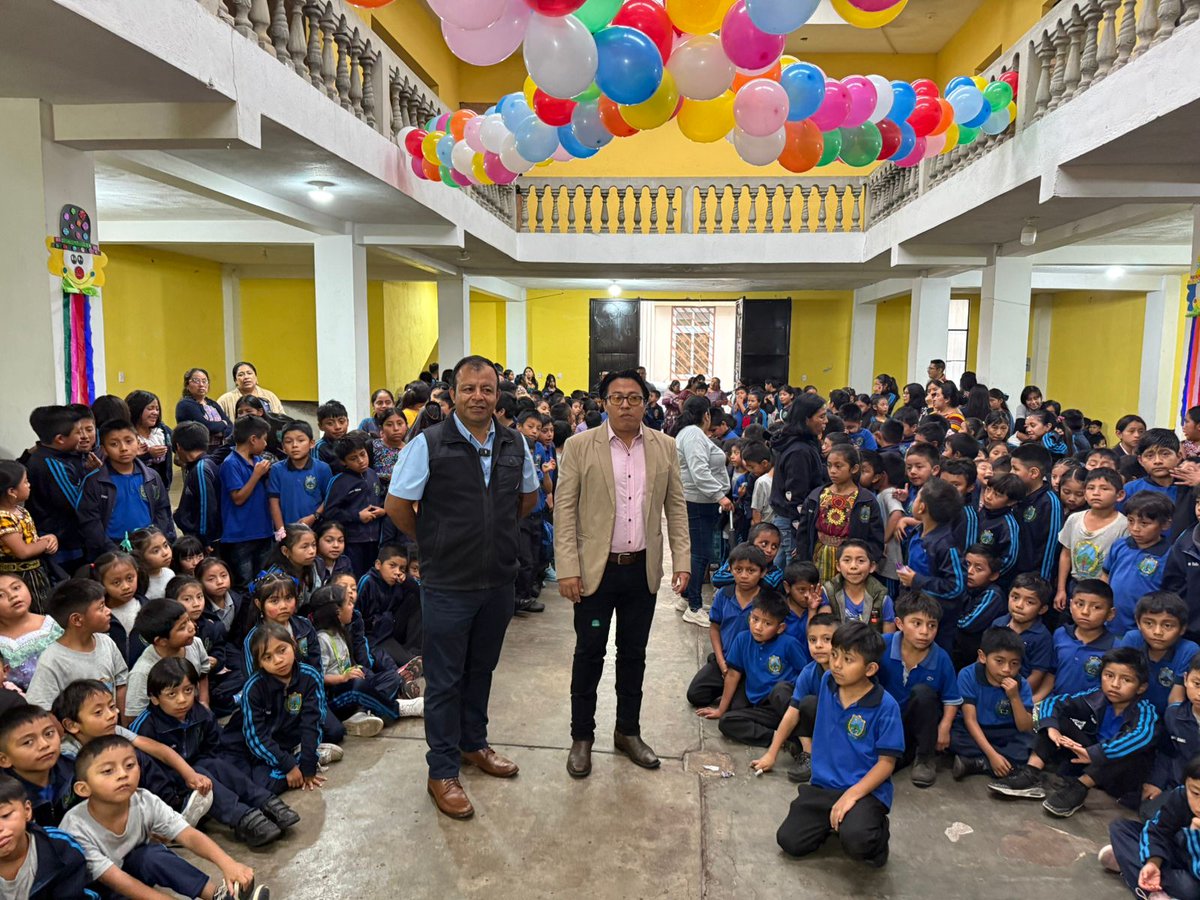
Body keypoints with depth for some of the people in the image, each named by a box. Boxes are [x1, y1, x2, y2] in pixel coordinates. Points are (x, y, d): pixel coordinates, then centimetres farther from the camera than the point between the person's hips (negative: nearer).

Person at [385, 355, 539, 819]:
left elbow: (528, 496, 17)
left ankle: (473, 743, 41)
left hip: (500, 581, 5)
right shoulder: (429, 444, -14)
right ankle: (442, 772, 22)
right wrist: (432, 543, 0)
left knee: (481, 669, 21)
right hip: (448, 584, -4)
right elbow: (396, 506, -9)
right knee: (445, 679, 7)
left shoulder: (515, 444, 1)